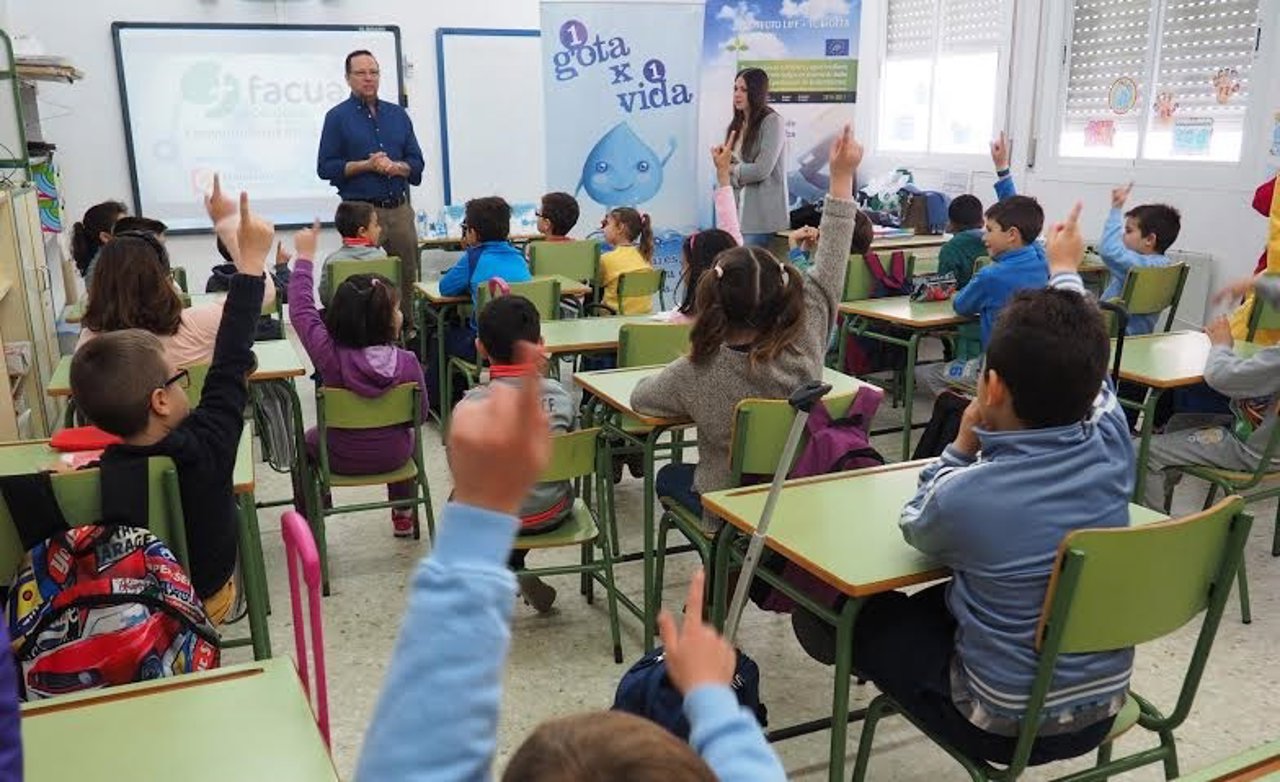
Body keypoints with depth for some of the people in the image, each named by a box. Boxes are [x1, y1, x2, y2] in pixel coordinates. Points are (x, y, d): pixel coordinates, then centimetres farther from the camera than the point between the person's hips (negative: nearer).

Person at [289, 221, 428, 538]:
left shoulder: (331, 356, -25)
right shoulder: (407, 362, -24)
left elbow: (301, 309, -12)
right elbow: (419, 413, -10)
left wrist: (304, 256, -3)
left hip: (341, 458, 0)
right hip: (393, 456, 1)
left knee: (307, 440, 33)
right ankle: (403, 515, 44)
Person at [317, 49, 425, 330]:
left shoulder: (398, 114, 14)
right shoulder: (338, 116, 3)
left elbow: (416, 162, 12)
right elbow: (325, 167, -1)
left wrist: (395, 167, -10)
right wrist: (365, 165, -12)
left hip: (400, 210, 4)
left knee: (407, 278, 4)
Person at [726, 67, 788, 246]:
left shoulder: (772, 122, -8)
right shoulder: (736, 125, 14)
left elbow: (762, 170, -14)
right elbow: (728, 165, 12)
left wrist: (732, 170, -1)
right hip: (737, 211, 6)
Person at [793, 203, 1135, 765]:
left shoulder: (966, 496, -31)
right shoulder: (1112, 449, -17)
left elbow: (916, 527, -5)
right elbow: (1083, 372, 6)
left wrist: (962, 446, -7)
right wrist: (1065, 272, 21)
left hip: (1007, 726, -5)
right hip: (1102, 707, 6)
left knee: (867, 613, 13)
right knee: (936, 602, 25)